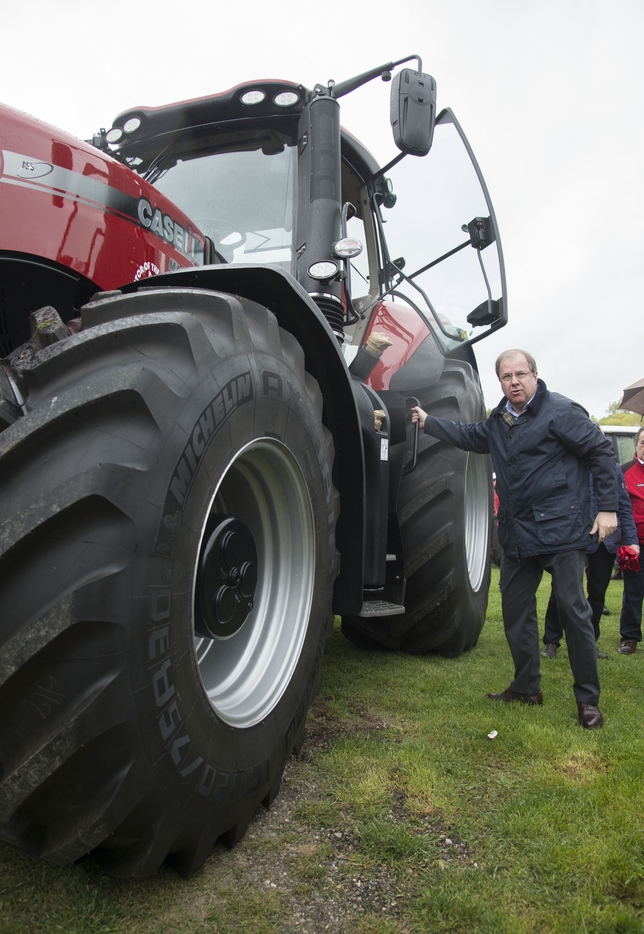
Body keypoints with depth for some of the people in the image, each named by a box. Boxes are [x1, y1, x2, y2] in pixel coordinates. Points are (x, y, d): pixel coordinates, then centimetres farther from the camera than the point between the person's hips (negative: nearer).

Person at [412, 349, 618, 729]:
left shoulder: (561, 411, -9)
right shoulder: (499, 421, 13)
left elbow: (602, 452, -9)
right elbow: (467, 436, 29)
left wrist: (607, 508, -12)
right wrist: (427, 421, 23)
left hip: (562, 530, -7)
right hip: (517, 534, 8)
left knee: (574, 610, -3)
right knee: (516, 609, 12)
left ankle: (588, 698, 11)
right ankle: (527, 686, 28)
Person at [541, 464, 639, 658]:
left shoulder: (614, 467, 8)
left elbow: (624, 507, 11)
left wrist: (631, 540, 2)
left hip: (607, 541, 4)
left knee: (598, 593, 12)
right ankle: (551, 642, 16)